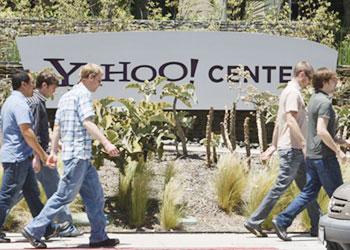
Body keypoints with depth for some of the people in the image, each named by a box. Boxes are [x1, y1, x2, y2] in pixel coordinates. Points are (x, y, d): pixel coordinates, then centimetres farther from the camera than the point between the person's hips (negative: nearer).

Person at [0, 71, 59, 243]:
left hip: (21, 158, 11)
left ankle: (47, 229, 17)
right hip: (17, 157, -11)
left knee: (32, 194, 12)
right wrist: (43, 154, -18)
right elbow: (26, 132, -23)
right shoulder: (20, 103, -16)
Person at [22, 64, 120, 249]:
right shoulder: (83, 94, -8)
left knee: (95, 195, 10)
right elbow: (87, 123, -19)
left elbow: (57, 126, 18)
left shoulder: (66, 96, 20)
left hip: (82, 157, 10)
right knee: (65, 195, -7)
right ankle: (34, 230, -4)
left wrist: (53, 151, 17)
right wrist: (106, 143, -24)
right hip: (78, 152, -10)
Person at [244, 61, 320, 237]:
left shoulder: (287, 91, 19)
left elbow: (278, 122, 21)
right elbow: (291, 120, -23)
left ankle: (317, 226, 13)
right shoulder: (293, 92, -12)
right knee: (281, 186, -8)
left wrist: (273, 145, 22)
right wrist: (304, 144, -26)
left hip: (295, 150, 10)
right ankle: (255, 222, -5)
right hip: (292, 148, -10)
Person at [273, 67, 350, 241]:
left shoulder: (315, 99, 17)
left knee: (309, 193, 9)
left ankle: (282, 221, 2)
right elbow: (322, 131, -24)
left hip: (312, 155, 9)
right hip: (324, 156, -9)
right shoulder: (324, 102, -14)